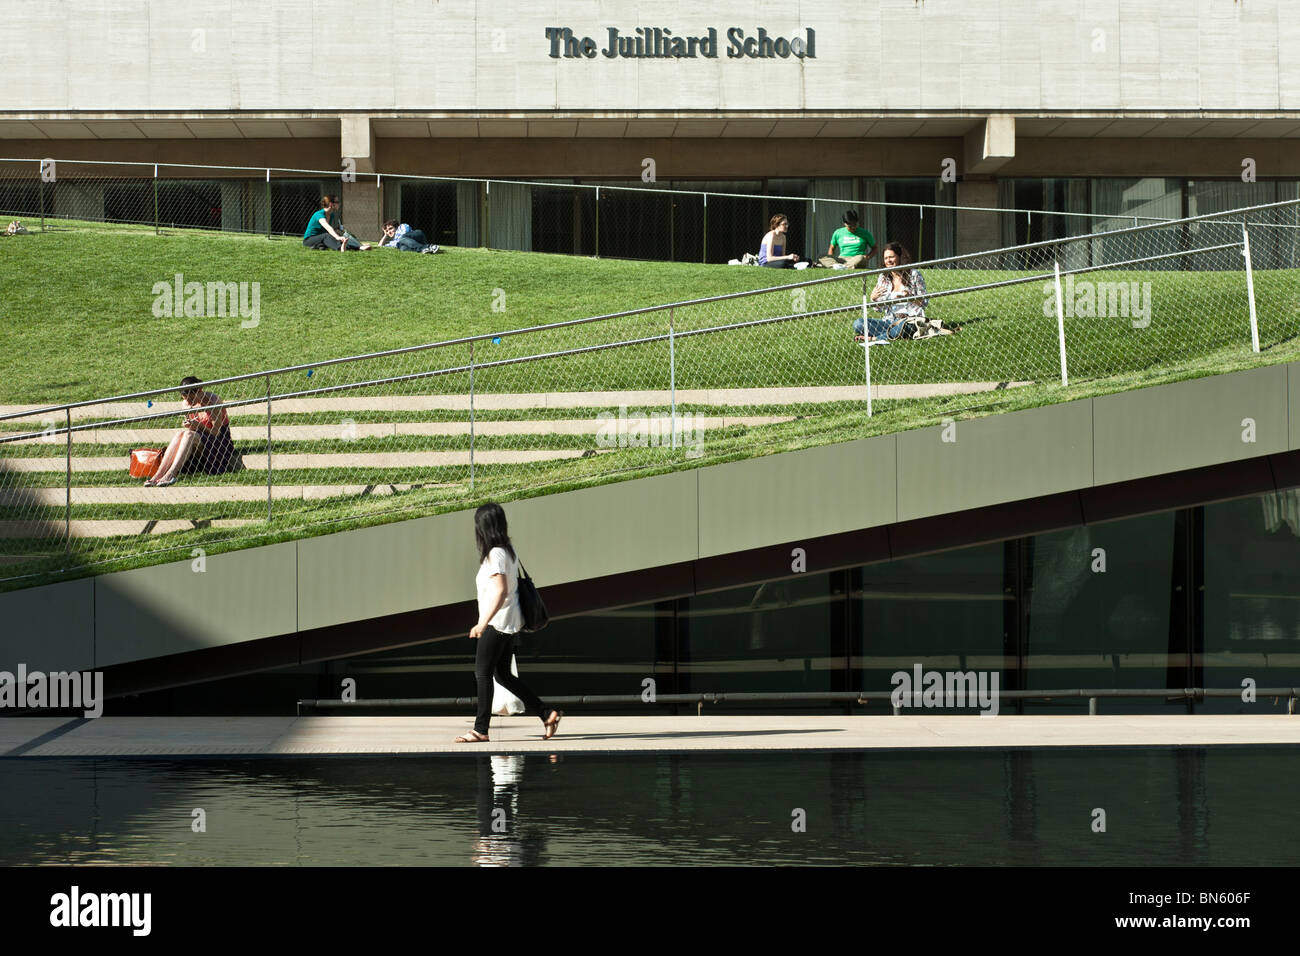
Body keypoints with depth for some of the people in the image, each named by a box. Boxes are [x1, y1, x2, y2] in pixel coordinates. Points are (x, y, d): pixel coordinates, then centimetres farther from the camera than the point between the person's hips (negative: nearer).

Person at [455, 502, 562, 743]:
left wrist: (483, 623, -27)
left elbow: (501, 591, -25)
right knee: (503, 675, 13)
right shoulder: (508, 550, 11)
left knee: (483, 672, -4)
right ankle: (547, 713, 13)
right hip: (509, 623, 10)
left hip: (497, 622, -10)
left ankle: (480, 730, -1)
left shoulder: (495, 554, -17)